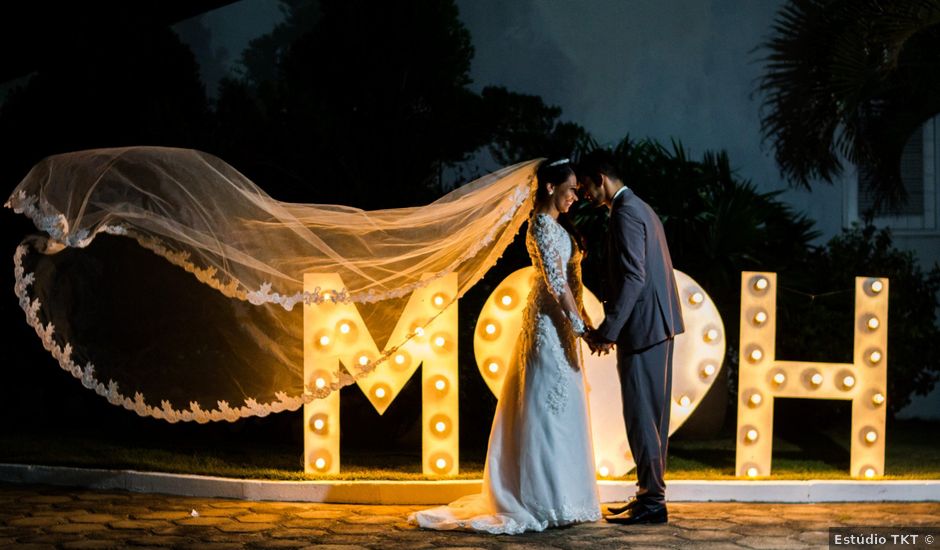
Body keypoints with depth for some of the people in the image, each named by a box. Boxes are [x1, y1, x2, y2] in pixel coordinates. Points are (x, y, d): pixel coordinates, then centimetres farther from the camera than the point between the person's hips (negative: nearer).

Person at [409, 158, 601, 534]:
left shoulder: (553, 225, 16)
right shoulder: (543, 225, -14)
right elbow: (556, 281, -20)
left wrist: (578, 322, 13)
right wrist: (581, 326, -20)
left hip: (556, 323, 10)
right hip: (550, 323, -10)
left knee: (554, 408, 11)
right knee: (549, 408, -8)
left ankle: (549, 498, 16)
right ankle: (546, 502, -5)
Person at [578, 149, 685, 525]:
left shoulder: (625, 213, -13)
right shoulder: (640, 208, 19)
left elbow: (633, 277, -22)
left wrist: (608, 331, -21)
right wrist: (610, 327, 21)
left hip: (642, 327, -10)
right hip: (657, 325, 10)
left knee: (641, 415, -6)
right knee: (649, 415, 13)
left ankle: (652, 502, -1)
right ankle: (650, 495, 19)